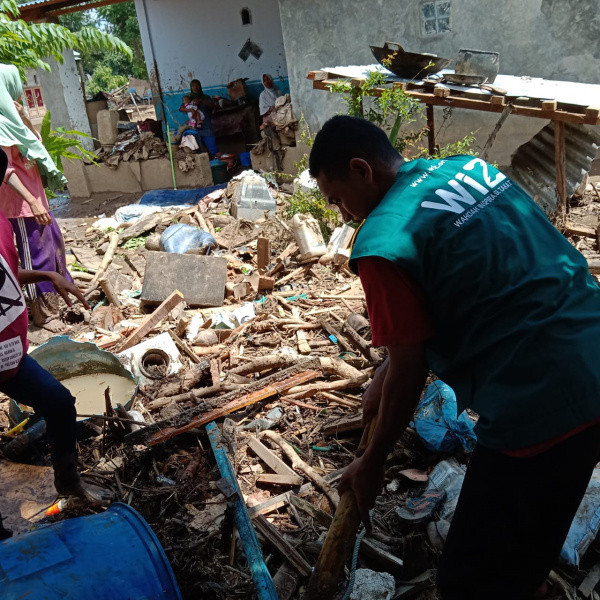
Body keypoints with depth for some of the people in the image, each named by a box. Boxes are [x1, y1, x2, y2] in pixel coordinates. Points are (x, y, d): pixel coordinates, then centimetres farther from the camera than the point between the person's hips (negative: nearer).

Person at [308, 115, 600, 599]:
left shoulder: (381, 244, -16)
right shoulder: (469, 168, 10)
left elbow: (409, 372, -9)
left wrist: (372, 465, 9)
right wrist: (387, 374, 20)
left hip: (539, 408, -9)